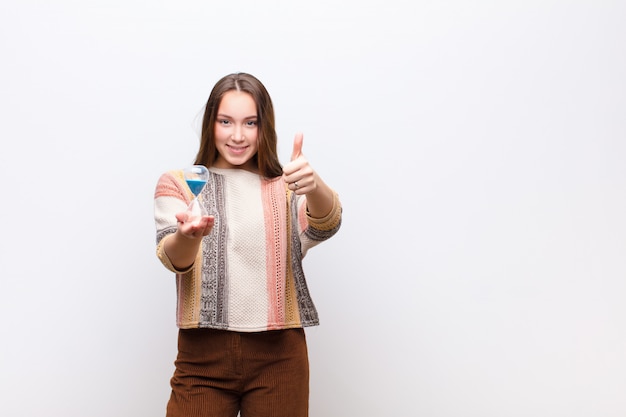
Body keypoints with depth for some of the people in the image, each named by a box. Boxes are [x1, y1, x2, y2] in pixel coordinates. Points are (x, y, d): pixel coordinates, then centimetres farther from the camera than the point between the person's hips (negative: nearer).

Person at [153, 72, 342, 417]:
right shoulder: (177, 184, 6)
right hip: (204, 354, 0)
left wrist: (314, 186, -37)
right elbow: (171, 257, -10)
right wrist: (188, 236, -34)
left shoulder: (287, 189, 7)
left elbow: (324, 226, -15)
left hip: (278, 357, 1)